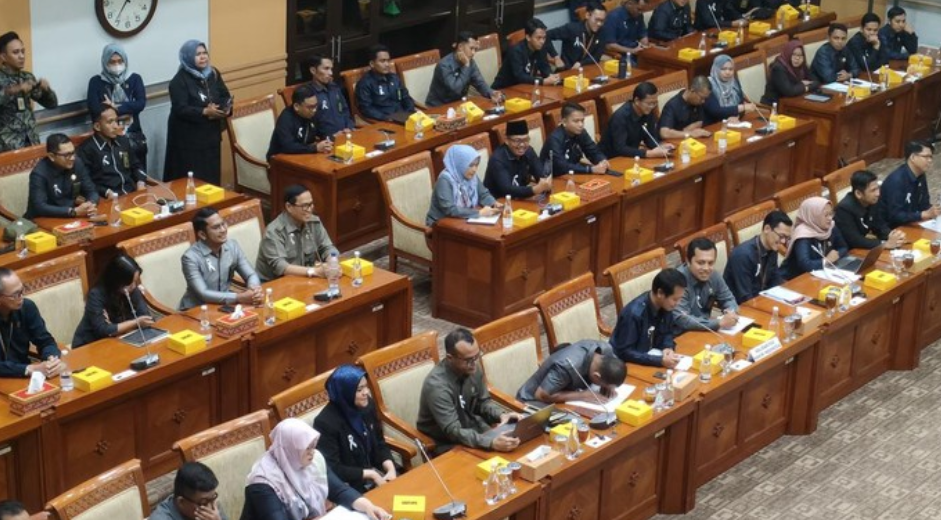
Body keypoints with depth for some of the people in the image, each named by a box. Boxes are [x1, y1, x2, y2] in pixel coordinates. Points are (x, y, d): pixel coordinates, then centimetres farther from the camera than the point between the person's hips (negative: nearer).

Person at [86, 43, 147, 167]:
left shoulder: (134, 79, 7)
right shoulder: (96, 81, 2)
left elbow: (141, 103, -5)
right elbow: (94, 109, -9)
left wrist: (116, 108, -14)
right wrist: (127, 110, -7)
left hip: (134, 135, 2)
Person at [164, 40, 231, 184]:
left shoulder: (213, 73, 7)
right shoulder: (179, 81, -12)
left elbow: (225, 96, 10)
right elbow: (180, 109, -20)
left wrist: (226, 109, -12)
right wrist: (205, 112, -29)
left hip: (211, 134, 6)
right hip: (188, 137, -6)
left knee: (211, 174, 8)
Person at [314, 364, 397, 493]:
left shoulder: (367, 406, -1)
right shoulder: (326, 423, -21)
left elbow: (379, 444, 9)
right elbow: (332, 470, -19)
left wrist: (391, 470, -8)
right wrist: (371, 475, -17)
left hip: (374, 471, 7)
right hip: (348, 485, -7)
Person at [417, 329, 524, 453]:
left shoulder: (471, 370, -7)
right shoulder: (437, 386, -30)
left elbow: (483, 401, 9)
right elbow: (453, 432, -34)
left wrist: (501, 415, -12)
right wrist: (491, 443, -47)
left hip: (472, 427, 7)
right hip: (448, 444, -7)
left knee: (513, 445, -12)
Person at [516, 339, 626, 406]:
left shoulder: (605, 349, -18)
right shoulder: (568, 366, -38)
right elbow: (541, 395, -33)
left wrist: (609, 385, -19)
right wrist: (581, 395, -32)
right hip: (535, 401, -7)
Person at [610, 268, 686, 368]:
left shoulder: (665, 306, -7)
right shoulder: (634, 313, -28)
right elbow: (624, 353, -26)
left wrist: (668, 348, -12)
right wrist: (660, 360, -32)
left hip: (650, 356, 7)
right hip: (627, 365, -7)